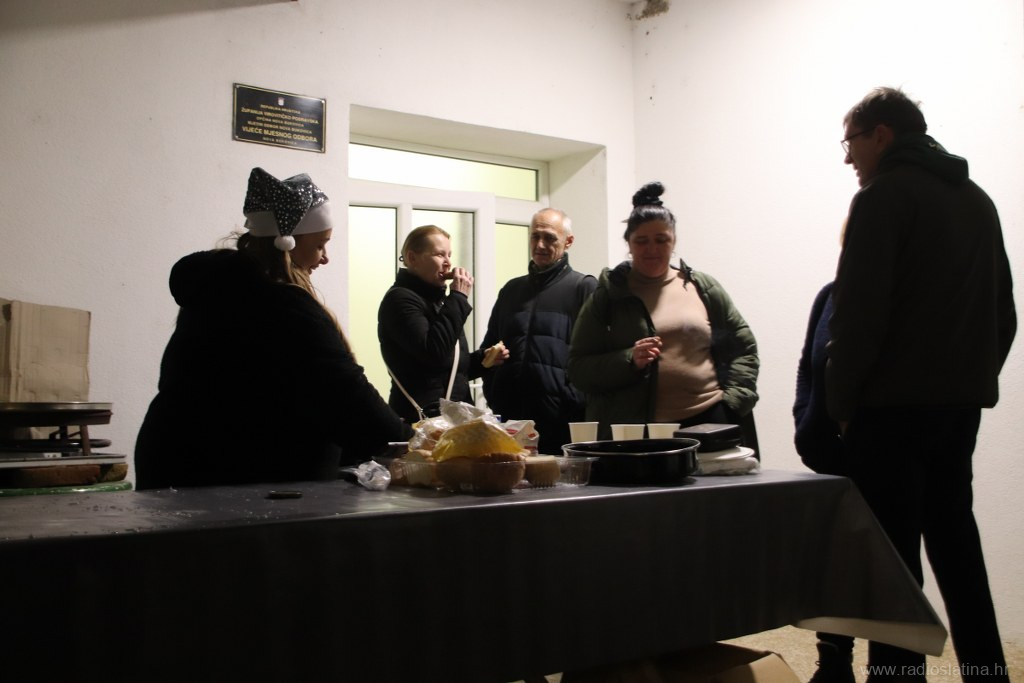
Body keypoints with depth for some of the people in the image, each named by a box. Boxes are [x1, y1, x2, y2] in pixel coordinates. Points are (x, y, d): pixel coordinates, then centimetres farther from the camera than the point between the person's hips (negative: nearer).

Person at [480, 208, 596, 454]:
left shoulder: (583, 287, 2)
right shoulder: (512, 289, 19)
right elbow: (489, 348, 22)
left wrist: (575, 402, -14)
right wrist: (494, 395, 9)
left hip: (562, 423, -5)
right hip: (512, 418, 5)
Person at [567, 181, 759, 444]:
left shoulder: (704, 288, 11)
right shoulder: (608, 296, 5)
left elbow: (743, 349, 16)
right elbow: (578, 368, 1)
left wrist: (732, 400, 1)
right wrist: (630, 361, -15)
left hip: (706, 422, 2)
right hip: (632, 431, -2)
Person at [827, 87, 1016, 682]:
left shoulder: (885, 195, -8)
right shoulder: (977, 199, 17)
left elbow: (858, 312, -15)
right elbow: (1003, 311, 18)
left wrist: (842, 401, -8)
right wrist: (974, 379, 18)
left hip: (894, 403, -8)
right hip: (961, 403, 8)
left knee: (893, 550, -4)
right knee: (955, 536, 16)